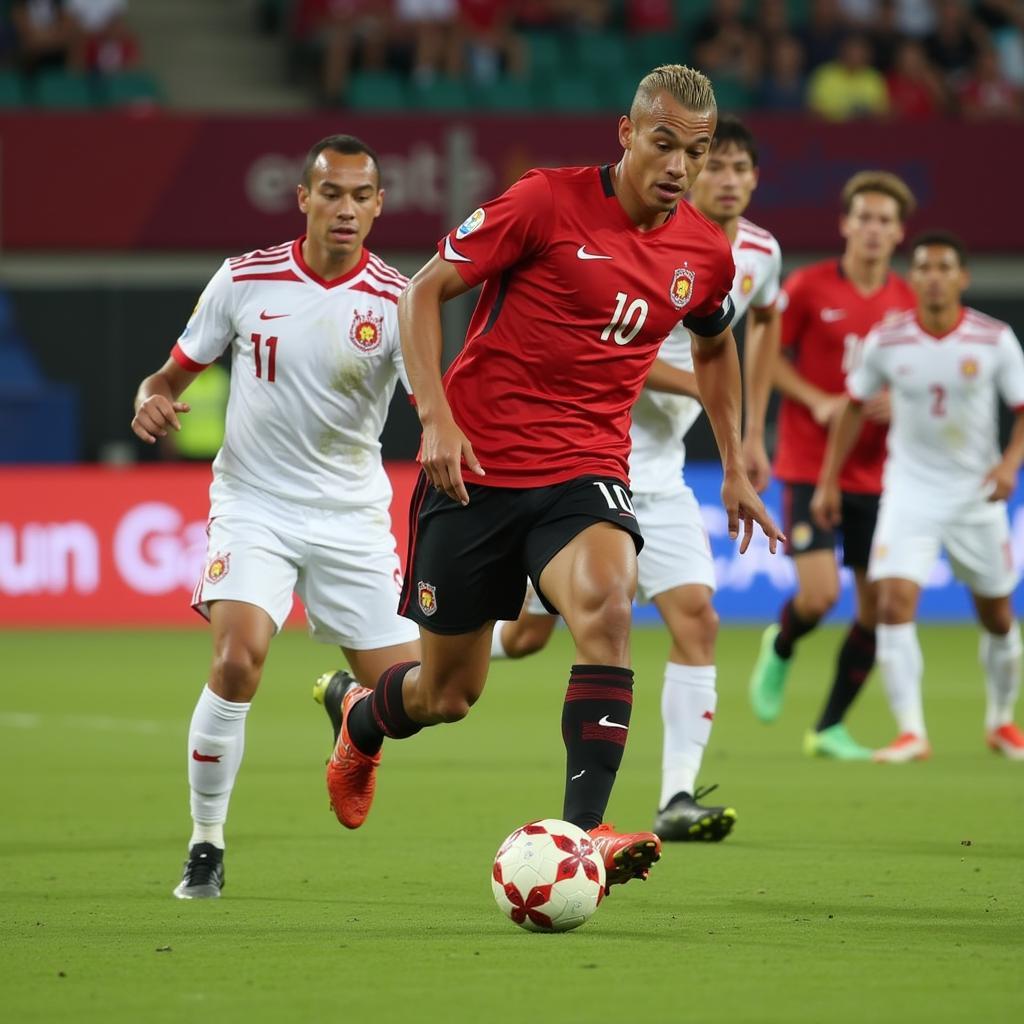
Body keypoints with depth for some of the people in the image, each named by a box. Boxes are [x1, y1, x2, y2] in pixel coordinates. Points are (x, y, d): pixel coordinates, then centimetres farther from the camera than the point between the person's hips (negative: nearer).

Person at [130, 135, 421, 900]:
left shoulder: (395, 301, -8)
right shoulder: (245, 280, -4)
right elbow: (174, 373, 6)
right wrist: (153, 401, -17)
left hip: (352, 513, 1)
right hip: (252, 501, -1)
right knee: (239, 658, -25)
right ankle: (206, 845, -10)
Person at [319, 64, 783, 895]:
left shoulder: (706, 255, 3)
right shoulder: (548, 203, -11)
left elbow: (715, 346, 26)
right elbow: (424, 292, -5)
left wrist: (735, 469, 25)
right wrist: (436, 416, -15)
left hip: (586, 470, 3)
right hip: (477, 464, -2)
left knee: (606, 605, -31)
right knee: (449, 694, 6)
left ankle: (583, 831, -33)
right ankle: (362, 718, 44)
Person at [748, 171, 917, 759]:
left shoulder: (909, 303, 5)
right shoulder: (809, 287, -6)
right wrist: (818, 401, -14)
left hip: (876, 474, 4)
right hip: (809, 467, -4)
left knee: (878, 606, 1)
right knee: (820, 594, -17)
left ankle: (831, 727, 15)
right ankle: (781, 649, 19)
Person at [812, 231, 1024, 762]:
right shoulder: (886, 341, -6)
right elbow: (855, 406, 7)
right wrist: (829, 480, 7)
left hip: (977, 494, 1)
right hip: (909, 492, -1)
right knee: (895, 603, -18)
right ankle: (911, 732, -17)